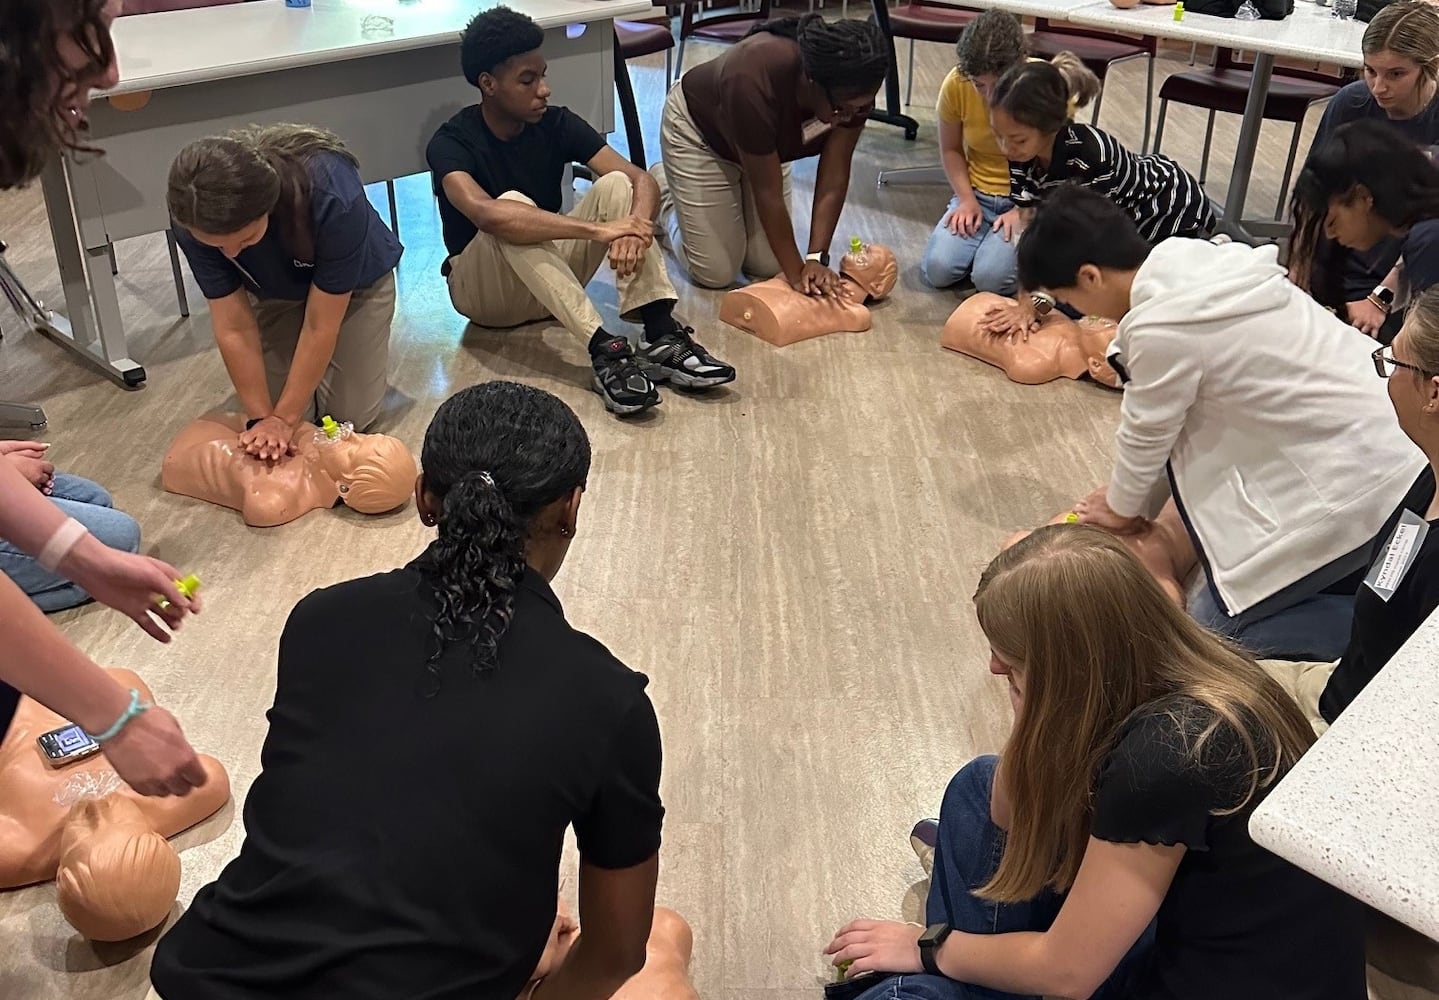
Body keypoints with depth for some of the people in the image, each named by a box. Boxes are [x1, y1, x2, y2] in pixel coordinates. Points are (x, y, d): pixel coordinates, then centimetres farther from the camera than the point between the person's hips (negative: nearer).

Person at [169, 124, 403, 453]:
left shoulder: (335, 200, -43)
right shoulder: (195, 216, -33)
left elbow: (321, 326, -33)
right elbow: (234, 327, -24)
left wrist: (284, 418, -27)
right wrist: (260, 417, -24)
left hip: (355, 282, -2)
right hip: (274, 288, 2)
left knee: (353, 414, -5)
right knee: (283, 405, -5)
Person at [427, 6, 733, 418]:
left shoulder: (556, 123, -6)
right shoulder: (452, 143, -20)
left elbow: (641, 181, -15)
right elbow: (487, 214, -41)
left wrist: (634, 231, -38)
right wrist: (599, 230, -46)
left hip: (551, 277, 4)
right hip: (482, 288, -4)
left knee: (616, 185, -19)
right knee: (514, 205, -35)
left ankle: (661, 337, -34)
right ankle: (604, 350, -44)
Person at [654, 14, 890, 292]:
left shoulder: (853, 87, -28)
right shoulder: (755, 83, -43)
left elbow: (834, 180, -22)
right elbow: (768, 193, -35)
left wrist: (816, 258, -30)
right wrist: (795, 273, -31)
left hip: (765, 142, 5)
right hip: (698, 132, -5)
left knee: (767, 265, -1)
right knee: (716, 272, -6)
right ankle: (663, 189, 20)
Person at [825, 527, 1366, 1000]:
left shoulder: (1166, 754, -32)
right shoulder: (1165, 677, -9)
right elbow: (1010, 813, 0)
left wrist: (933, 948, -4)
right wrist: (1030, 699, -16)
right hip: (1189, 946, 8)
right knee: (979, 788, 9)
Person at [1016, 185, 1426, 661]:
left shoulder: (1162, 326, -24)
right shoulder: (1196, 263, 2)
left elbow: (1146, 431, -6)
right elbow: (1168, 419, 11)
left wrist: (1121, 507, 14)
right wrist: (1142, 502, 20)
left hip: (1354, 491, -9)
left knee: (1210, 631, 1)